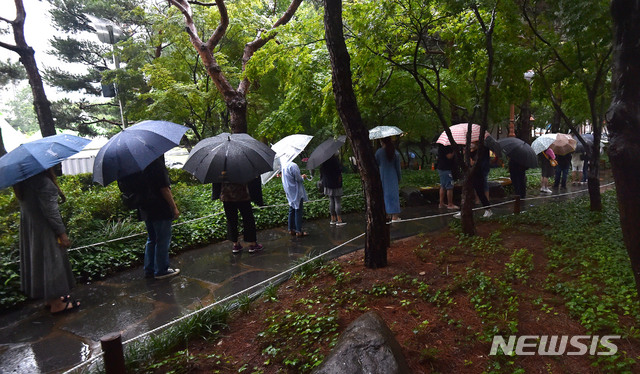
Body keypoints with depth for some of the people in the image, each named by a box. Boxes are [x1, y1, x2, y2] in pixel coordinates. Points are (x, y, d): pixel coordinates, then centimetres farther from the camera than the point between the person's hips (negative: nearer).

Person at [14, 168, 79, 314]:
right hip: (44, 228, -9)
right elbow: (49, 208, -22)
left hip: (28, 225, 9)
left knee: (38, 261, 18)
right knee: (51, 260, 3)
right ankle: (56, 303, 15)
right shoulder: (41, 179, -23)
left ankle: (50, 298, 34)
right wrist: (62, 232, -16)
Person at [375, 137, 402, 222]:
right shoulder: (396, 153, -1)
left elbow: (376, 165, 0)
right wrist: (399, 179, 12)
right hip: (393, 176, 1)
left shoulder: (378, 152, -7)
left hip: (382, 176, -1)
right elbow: (398, 167, 3)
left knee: (384, 194, 10)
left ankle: (386, 214, 17)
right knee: (393, 194, 4)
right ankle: (394, 216, 4)